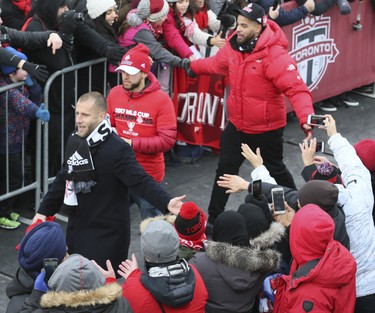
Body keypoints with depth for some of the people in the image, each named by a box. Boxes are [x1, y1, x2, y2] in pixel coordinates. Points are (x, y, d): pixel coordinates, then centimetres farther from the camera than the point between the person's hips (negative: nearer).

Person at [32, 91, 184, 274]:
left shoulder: (117, 149, -21)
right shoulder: (74, 141, 4)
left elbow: (141, 181, -26)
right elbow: (64, 179, 15)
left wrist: (166, 202, -42)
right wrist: (44, 210, 16)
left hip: (109, 232, -8)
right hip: (78, 227, 8)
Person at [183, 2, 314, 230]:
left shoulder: (275, 55, -28)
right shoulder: (234, 46, -6)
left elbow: (297, 89, -34)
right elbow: (216, 64, 16)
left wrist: (306, 117, -48)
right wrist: (191, 66, 23)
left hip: (266, 128, -5)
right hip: (237, 124, 5)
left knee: (275, 170, 16)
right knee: (226, 169, 12)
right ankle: (213, 218, 25)